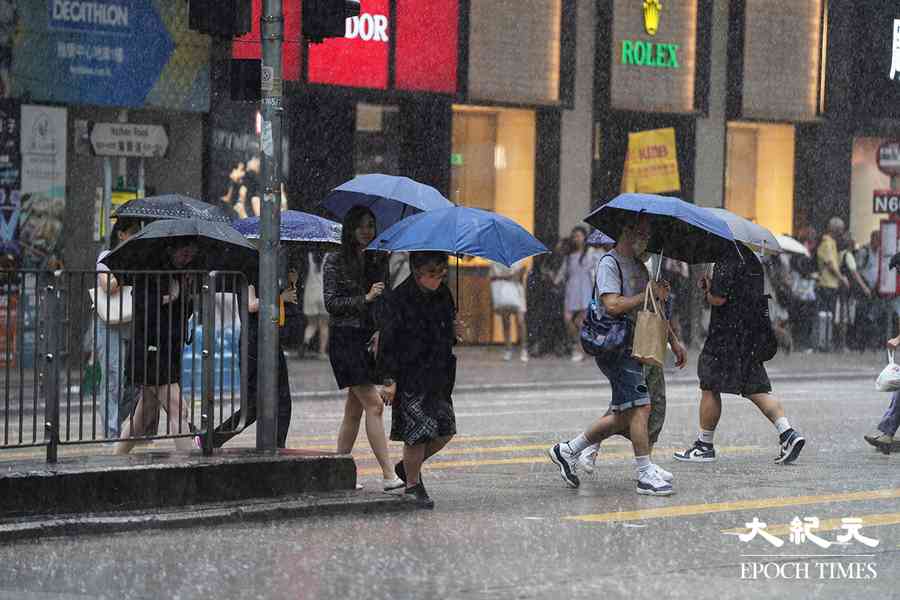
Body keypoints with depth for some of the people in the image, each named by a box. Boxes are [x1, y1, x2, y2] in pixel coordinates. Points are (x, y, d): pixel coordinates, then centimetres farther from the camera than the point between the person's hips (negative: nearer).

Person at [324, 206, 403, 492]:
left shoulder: (379, 259, 11)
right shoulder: (335, 261, -4)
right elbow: (331, 303, -9)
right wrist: (365, 299, -19)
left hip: (370, 337, 6)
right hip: (345, 337, -6)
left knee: (355, 408, 8)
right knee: (374, 405, -14)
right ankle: (389, 476, -17)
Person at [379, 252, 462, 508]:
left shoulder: (443, 294, 8)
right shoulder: (400, 298, -12)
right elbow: (388, 341, -12)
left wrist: (454, 332, -1)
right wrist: (389, 380, -15)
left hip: (438, 376, 7)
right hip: (410, 377, -7)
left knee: (445, 430, 6)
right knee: (418, 432, -5)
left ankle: (408, 466, 28)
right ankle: (413, 485, 12)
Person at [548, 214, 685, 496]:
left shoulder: (639, 266, 20)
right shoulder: (609, 263, -8)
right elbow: (612, 305, -21)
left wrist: (673, 341, 22)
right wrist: (647, 295, -16)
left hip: (634, 346, 9)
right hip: (615, 348, -9)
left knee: (624, 415, 10)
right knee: (640, 407, -14)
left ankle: (568, 451, 21)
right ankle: (645, 475, -11)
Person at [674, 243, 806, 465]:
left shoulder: (727, 261, -16)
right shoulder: (753, 260, 14)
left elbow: (718, 299, -20)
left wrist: (707, 291, 2)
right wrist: (711, 287, 14)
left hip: (727, 336, -8)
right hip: (751, 335, 8)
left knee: (709, 388, 4)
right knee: (757, 388, 7)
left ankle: (704, 446, 10)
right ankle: (787, 432, -9)